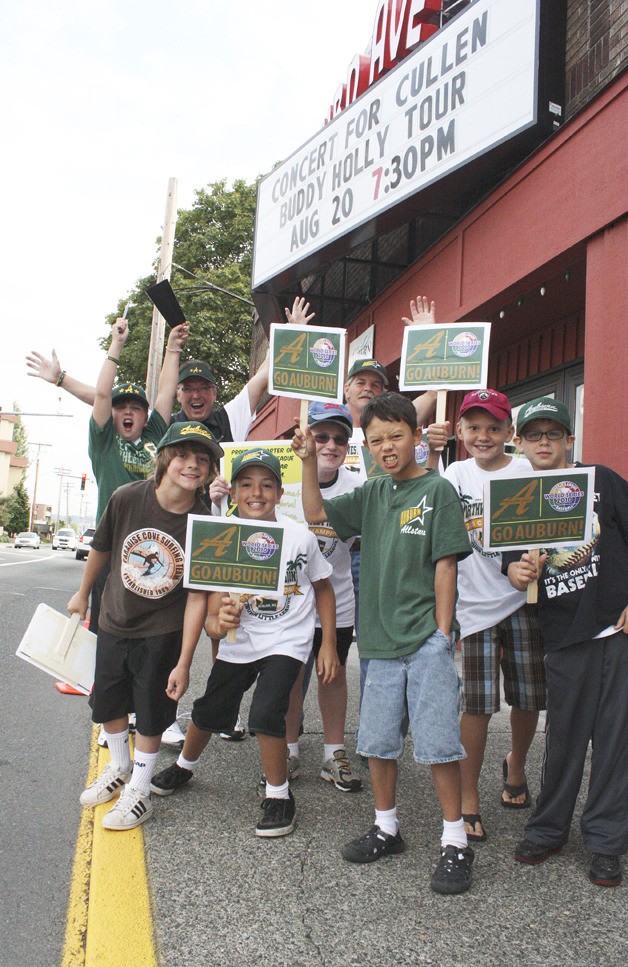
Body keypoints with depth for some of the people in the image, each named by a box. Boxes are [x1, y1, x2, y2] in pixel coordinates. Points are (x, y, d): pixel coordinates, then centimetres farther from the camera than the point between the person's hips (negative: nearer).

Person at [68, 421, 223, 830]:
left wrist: (184, 662, -19)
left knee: (151, 712, 6)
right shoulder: (128, 498, -18)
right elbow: (101, 548, 2)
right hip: (113, 623, 4)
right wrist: (83, 594, 16)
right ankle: (120, 767, 45)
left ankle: (140, 791, 28)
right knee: (108, 702, 19)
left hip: (163, 634, -3)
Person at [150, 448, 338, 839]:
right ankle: (185, 766, 48)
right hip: (238, 642, 3)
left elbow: (323, 588, 1)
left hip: (286, 642, -2)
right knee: (210, 711, 15)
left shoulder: (300, 537, -13)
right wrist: (220, 622, -36)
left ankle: (279, 795, 5)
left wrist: (329, 645, -1)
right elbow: (213, 602, -12)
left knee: (265, 714, -21)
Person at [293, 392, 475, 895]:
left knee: (437, 742, -3)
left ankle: (455, 842, 13)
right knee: (377, 740, 13)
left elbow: (445, 564, -7)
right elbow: (316, 513, 16)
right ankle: (387, 828, 31)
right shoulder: (372, 493, 11)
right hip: (382, 638, 6)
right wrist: (309, 461, 4)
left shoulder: (437, 490, -4)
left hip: (426, 640, -5)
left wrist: (443, 632, -10)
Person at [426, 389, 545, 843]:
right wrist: (429, 455, -17)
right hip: (476, 602, 0)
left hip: (523, 599, 1)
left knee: (528, 699, 12)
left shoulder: (528, 471, 0)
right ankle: (469, 800, 15)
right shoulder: (456, 474, 6)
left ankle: (516, 765, 42)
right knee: (478, 704, -1)